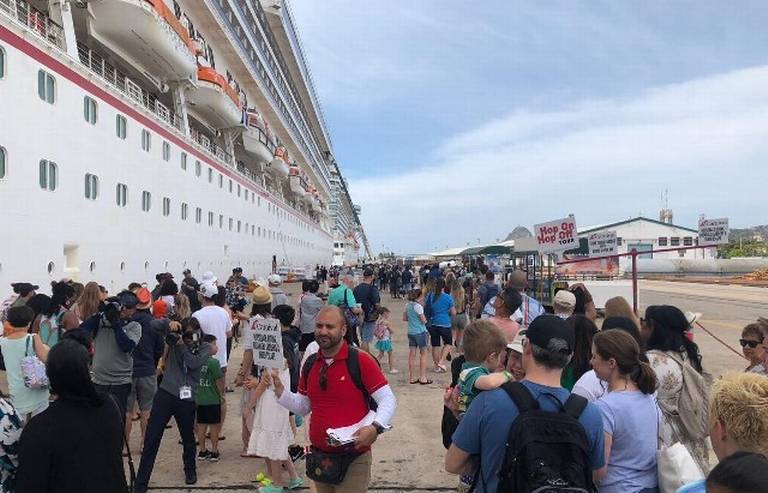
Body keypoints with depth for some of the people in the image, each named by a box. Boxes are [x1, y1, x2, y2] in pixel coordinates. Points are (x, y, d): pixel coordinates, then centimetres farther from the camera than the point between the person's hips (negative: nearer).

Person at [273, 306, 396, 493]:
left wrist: (376, 427, -28)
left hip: (353, 460, -5)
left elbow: (388, 399, -13)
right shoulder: (310, 364, 4)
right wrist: (280, 391, -3)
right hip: (318, 457, 6)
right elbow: (303, 407, 12)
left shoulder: (360, 360, -15)